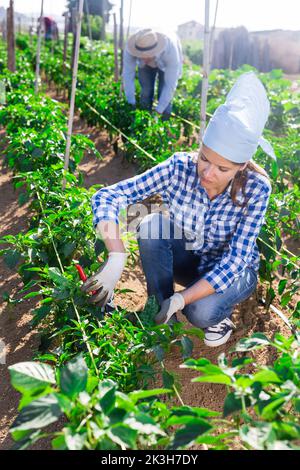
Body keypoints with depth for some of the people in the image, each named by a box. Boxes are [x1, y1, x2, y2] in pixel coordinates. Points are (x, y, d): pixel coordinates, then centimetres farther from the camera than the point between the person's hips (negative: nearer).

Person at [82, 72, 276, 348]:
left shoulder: (256, 189, -27)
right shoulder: (180, 168, -25)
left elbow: (234, 262, -27)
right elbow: (106, 197, -29)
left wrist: (179, 300, -37)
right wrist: (117, 260, -44)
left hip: (235, 271, -2)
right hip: (187, 260, 2)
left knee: (201, 312, -34)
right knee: (152, 224, -29)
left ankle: (218, 313, 4)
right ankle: (163, 319, -11)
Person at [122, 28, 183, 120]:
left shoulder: (171, 50, -46)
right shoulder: (131, 47, -41)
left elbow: (170, 84, -40)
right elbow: (128, 75, -32)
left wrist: (158, 111, -40)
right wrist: (131, 104, -33)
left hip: (167, 64, -2)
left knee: (164, 94, -14)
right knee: (146, 93, -6)